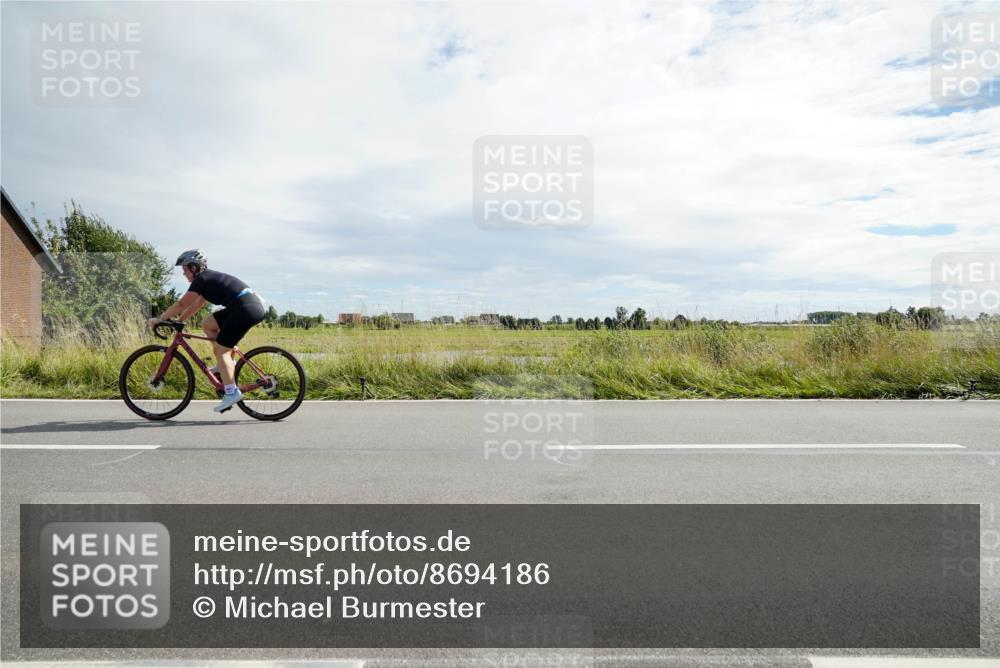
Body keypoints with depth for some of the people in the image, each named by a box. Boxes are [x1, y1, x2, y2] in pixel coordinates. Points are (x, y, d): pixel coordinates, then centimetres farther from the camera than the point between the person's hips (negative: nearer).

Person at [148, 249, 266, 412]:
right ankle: (227, 363, 16)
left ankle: (232, 392, -9)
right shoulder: (209, 278, 24)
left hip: (246, 309, -9)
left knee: (220, 349, -5)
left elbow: (181, 304, -2)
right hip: (253, 306, 9)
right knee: (207, 324, 16)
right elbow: (196, 305, 30)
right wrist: (177, 321, 28)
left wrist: (160, 319, 8)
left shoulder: (201, 279, -3)